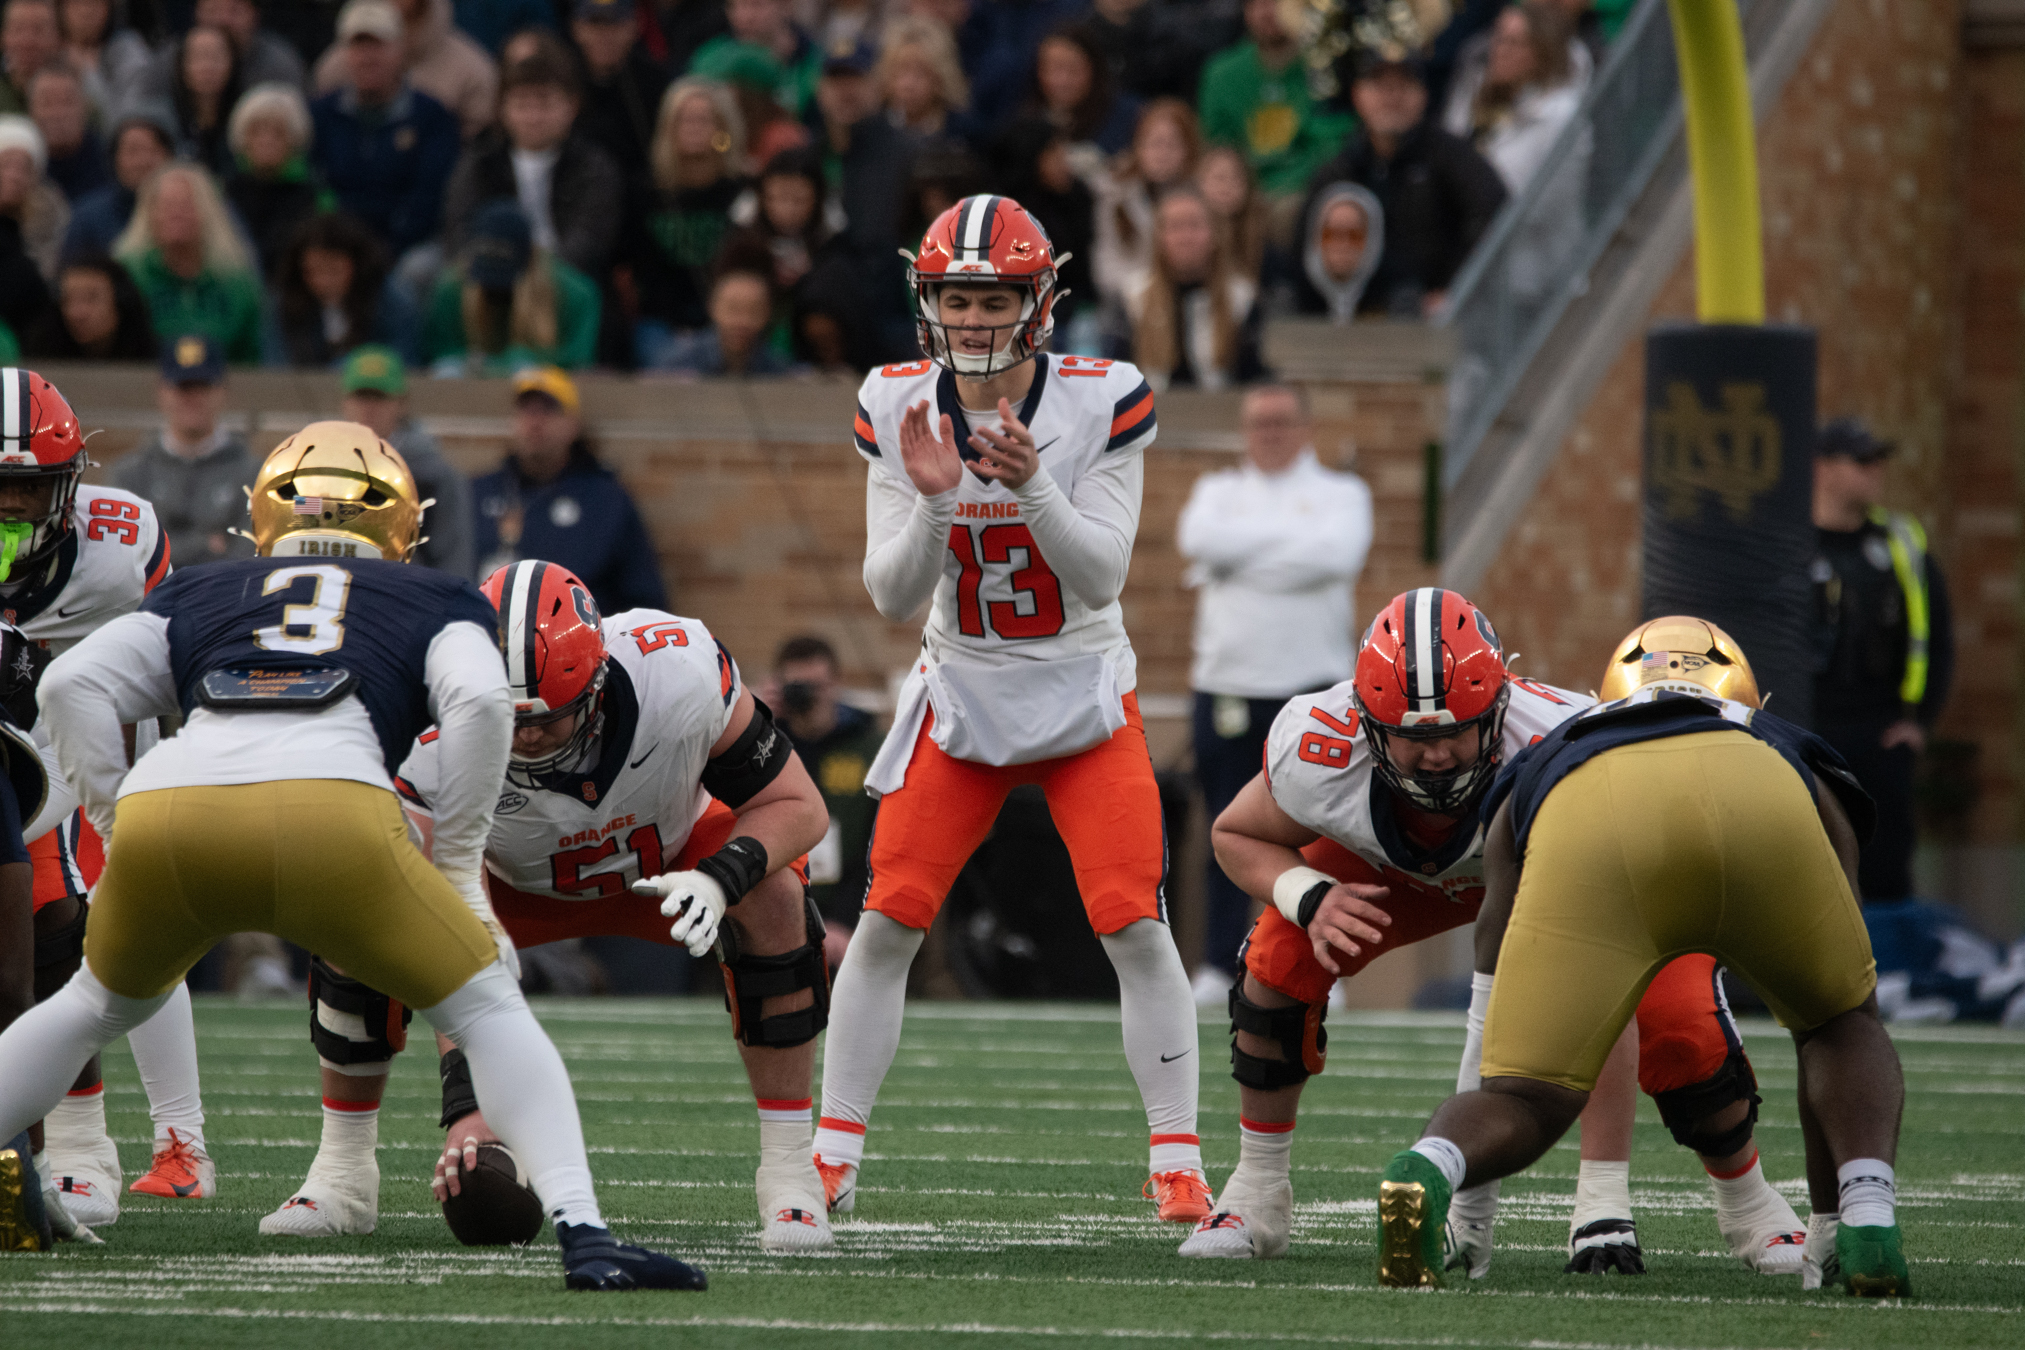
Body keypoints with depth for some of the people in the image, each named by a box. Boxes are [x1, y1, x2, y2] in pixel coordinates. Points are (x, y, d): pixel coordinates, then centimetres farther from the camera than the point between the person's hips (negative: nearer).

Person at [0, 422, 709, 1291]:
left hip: (166, 803, 2)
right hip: (332, 812, -2)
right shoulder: (435, 602, 30)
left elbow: (74, 684, 19)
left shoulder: (199, 596, 34)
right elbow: (479, 701, 9)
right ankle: (581, 1233, -5)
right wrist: (457, 875, 14)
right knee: (488, 1013, 13)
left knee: (99, 1006, 30)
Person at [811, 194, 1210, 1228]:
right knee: (885, 925, -5)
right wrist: (931, 501, -27)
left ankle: (1178, 1167, -4)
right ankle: (831, 1160, 4)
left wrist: (1031, 487, -34)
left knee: (1136, 930, -12)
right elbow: (892, 597, -9)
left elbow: (1101, 577, -19)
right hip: (961, 701, 2)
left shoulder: (1102, 404, -14)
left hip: (1085, 702, -2)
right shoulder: (900, 410, -7)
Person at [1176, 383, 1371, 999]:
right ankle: (1218, 966, 5)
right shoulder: (1218, 491, 15)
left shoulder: (1341, 493, 8)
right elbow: (1200, 540, -7)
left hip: (1312, 684, -2)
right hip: (1227, 687, 2)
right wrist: (1290, 536, -7)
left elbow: (1339, 554, -13)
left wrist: (1246, 552, -8)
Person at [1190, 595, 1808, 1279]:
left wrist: (1604, 1190, -49)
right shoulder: (1317, 750, -37)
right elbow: (1237, 836, -10)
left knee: (1681, 1031, -20)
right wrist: (1309, 899, -35)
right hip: (1404, 863, 3)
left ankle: (1746, 1202, 11)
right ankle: (1257, 1194, 3)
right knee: (1281, 961, -19)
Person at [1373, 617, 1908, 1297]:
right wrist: (1829, 1211, 53)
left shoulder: (1540, 767, 45)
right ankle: (1866, 1223, 3)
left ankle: (1427, 1169, -25)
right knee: (1841, 1023, 28)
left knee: (1523, 1104, 9)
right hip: (1758, 806, 0)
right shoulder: (1797, 760, 46)